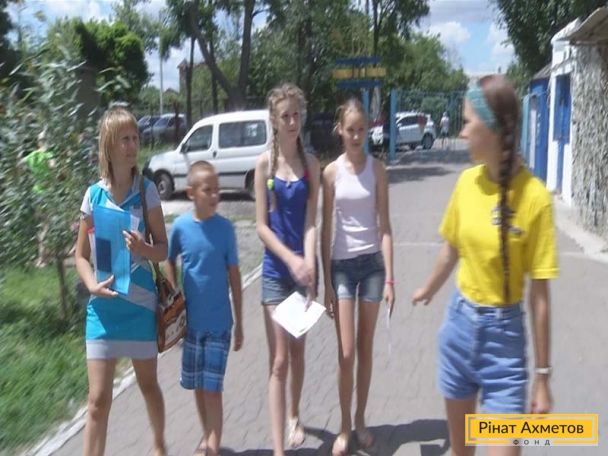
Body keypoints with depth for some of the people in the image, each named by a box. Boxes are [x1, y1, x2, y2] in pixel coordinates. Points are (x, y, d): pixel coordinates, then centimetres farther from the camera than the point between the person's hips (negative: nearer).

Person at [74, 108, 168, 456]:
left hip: (140, 302, 0)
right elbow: (81, 255, 4)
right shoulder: (94, 195, -3)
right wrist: (92, 284, -15)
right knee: (99, 399, 0)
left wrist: (143, 249, -23)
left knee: (148, 384, 19)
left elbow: (164, 250, -1)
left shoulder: (147, 190, -5)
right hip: (103, 304, 0)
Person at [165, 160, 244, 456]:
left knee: (213, 388, 0)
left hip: (219, 322, -2)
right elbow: (169, 262, 11)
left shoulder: (225, 228, -9)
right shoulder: (180, 227, -7)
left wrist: (239, 323, -2)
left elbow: (234, 276, -4)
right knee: (197, 386, 15)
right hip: (190, 320, 2)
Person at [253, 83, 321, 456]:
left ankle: (295, 417, 40)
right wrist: (291, 260, -16)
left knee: (298, 352, 17)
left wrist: (308, 263, -19)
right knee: (279, 360, -2)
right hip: (276, 270, -2)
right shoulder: (265, 163, -4)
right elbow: (261, 225, -6)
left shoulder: (311, 164, 0)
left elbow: (310, 222, -5)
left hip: (303, 268, 2)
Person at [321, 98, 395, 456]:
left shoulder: (377, 169, -1)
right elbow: (326, 229, 0)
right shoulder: (332, 172, -2)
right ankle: (344, 427, 17)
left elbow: (384, 226, -3)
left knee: (366, 348, 10)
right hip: (342, 264, 0)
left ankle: (361, 421, 26)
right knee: (346, 352, 0)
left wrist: (390, 278, -8)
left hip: (372, 262, 1)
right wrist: (325, 281, -2)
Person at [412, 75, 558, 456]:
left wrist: (542, 375, -10)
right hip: (459, 322, 5)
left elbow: (540, 294, -15)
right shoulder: (467, 181, -4)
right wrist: (429, 291, 28)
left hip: (503, 333, -5)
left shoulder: (534, 197, -18)